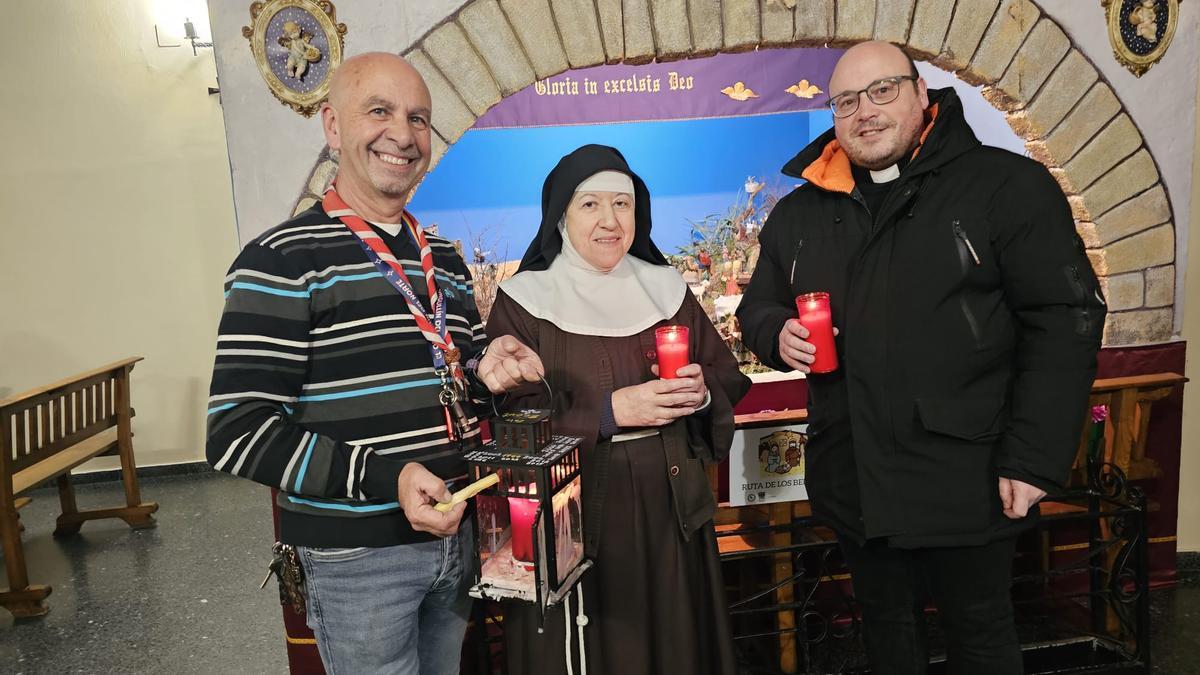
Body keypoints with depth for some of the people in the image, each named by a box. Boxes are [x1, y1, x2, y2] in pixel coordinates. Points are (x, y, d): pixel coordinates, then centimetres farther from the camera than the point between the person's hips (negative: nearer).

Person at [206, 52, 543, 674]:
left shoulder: (444, 260, 9)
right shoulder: (283, 262, -13)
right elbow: (237, 432, -18)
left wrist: (486, 374, -4)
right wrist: (385, 477, -26)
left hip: (455, 533, 7)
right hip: (356, 557, -6)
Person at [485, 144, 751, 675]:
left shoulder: (665, 288, 6)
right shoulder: (524, 300, -5)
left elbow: (727, 378, 10)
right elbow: (512, 418, -12)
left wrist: (701, 391, -12)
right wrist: (610, 411, -22)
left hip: (669, 506, 4)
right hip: (572, 513, -3)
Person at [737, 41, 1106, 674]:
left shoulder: (1008, 186, -7)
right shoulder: (799, 212, 7)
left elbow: (1065, 321, -10)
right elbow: (759, 305, 17)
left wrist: (1034, 461, -15)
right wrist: (778, 334, -7)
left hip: (968, 482, -4)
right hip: (854, 482, 4)